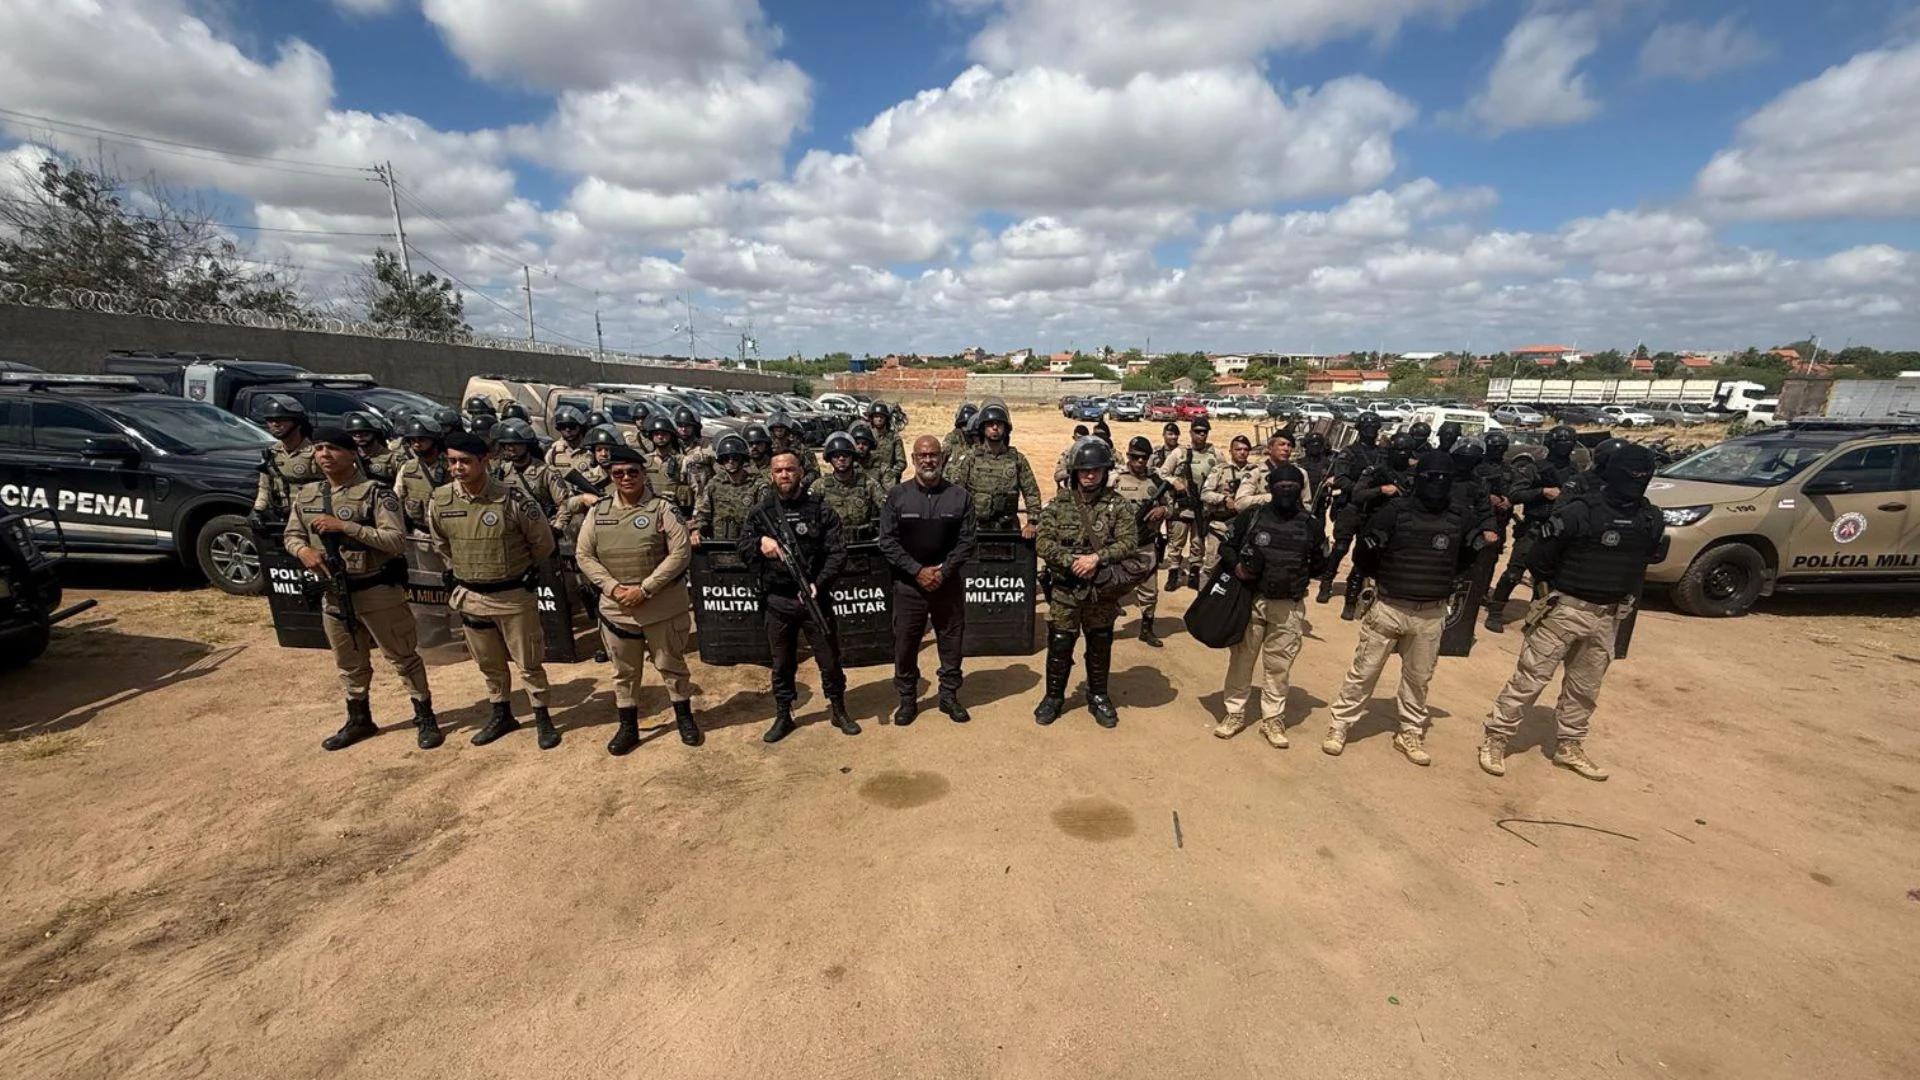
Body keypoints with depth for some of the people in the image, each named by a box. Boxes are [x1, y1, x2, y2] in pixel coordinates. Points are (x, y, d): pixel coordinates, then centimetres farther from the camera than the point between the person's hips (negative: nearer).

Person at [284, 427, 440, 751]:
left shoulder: (375, 493, -13)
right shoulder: (305, 495, 7)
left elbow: (396, 541, -21)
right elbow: (290, 535, 15)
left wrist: (345, 526, -23)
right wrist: (303, 550, -7)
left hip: (378, 591, -6)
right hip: (333, 593, 6)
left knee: (403, 657, 4)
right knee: (349, 663, 19)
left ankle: (425, 717, 15)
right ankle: (359, 720, 35)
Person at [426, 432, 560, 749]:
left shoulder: (511, 499, -19)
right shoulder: (439, 502, -6)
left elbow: (543, 541, -5)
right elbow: (441, 543, 15)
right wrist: (463, 569, 15)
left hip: (514, 594, -4)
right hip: (470, 596, 4)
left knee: (529, 662, 7)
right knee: (489, 664, 19)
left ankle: (542, 718, 21)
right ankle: (502, 715, 37)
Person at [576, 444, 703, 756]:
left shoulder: (663, 508, -9)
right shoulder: (598, 511, 3)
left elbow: (681, 552, -15)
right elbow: (584, 555, 3)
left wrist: (645, 589, -18)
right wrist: (613, 588, -11)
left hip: (662, 603, -3)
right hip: (615, 605, 4)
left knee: (671, 664, 11)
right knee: (624, 670, 16)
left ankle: (684, 718, 29)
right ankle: (628, 727, 32)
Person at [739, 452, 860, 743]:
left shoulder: (820, 509, -4)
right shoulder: (761, 511, 4)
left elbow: (837, 552, -8)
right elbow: (743, 547, 4)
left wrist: (819, 583, -20)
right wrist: (760, 542, -18)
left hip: (814, 597, -2)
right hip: (777, 601, 2)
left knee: (829, 659, 9)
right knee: (782, 663, 15)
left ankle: (838, 710, 30)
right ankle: (783, 716, 32)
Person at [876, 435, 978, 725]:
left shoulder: (960, 496, -1)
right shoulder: (897, 495, -2)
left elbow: (967, 540, -2)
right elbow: (888, 541, -5)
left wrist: (944, 571, -13)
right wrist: (917, 570, -14)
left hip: (949, 582, 1)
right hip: (908, 584, 0)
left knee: (951, 642, 11)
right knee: (905, 644, 8)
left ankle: (949, 695, 29)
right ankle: (908, 699, 25)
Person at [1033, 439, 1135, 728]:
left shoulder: (1118, 505, -2)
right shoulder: (1059, 505, -1)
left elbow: (1129, 542, -11)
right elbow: (1044, 543, -8)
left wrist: (1096, 557, -23)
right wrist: (1072, 562, -20)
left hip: (1103, 591, 1)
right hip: (1066, 589, 0)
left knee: (1100, 646, 14)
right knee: (1059, 645, 7)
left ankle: (1098, 697, 33)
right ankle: (1054, 697, 26)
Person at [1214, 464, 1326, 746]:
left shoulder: (1312, 524, 1)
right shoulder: (1251, 516, -3)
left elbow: (1321, 563, 13)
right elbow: (1226, 546, 5)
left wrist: (1301, 575, -2)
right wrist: (1236, 567, -13)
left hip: (1289, 607, 1)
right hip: (1250, 600, 0)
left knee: (1278, 665, 9)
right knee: (1241, 658, 8)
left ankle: (1273, 720, 23)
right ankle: (1235, 713, 22)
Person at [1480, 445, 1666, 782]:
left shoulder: (1651, 519, 3)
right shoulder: (1579, 510, -16)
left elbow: (1652, 556, 19)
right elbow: (1538, 557, -11)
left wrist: (1624, 594, 10)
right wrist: (1563, 585, 2)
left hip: (1609, 616, 6)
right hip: (1566, 608, -6)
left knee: (1585, 687, 16)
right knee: (1530, 677, -4)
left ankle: (1569, 746, 30)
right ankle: (1496, 740, 4)